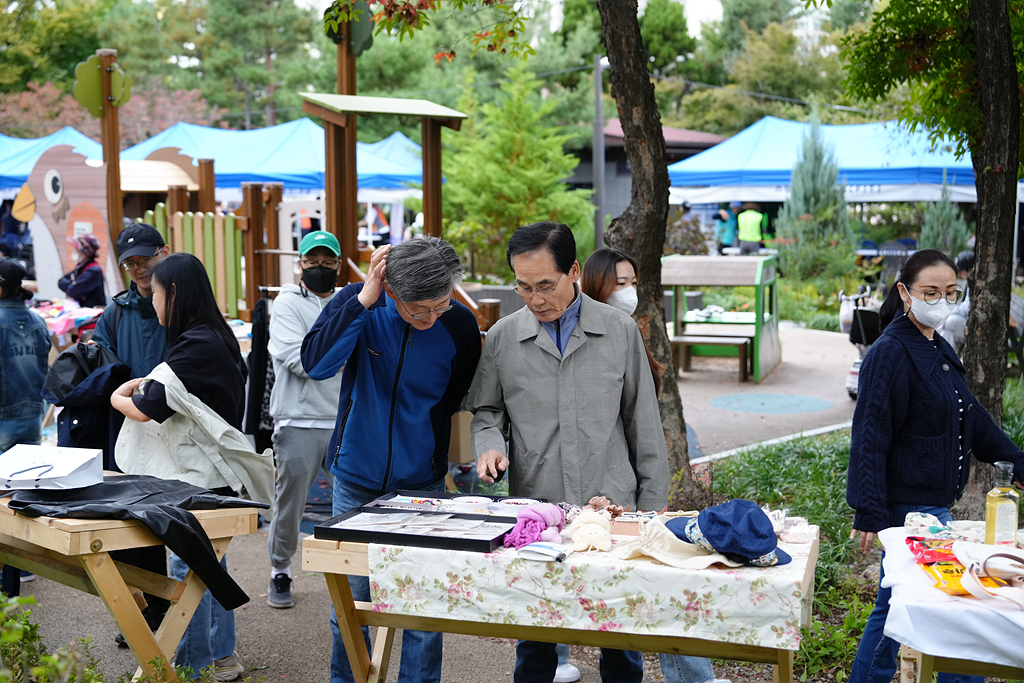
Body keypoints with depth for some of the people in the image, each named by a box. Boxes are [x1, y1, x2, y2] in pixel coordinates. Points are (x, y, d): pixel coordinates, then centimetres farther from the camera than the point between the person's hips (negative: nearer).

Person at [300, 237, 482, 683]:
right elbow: (316, 364, -26)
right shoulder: (358, 303, -10)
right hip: (356, 478, 0)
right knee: (349, 602, 9)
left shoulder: (460, 324, -10)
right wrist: (363, 299, -29)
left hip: (422, 482, 0)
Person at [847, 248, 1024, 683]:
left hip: (931, 503, 9)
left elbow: (970, 416, 22)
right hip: (909, 505, -9)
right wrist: (869, 512, -22)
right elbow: (871, 438, -19)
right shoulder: (890, 354, -16)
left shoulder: (937, 349, 13)